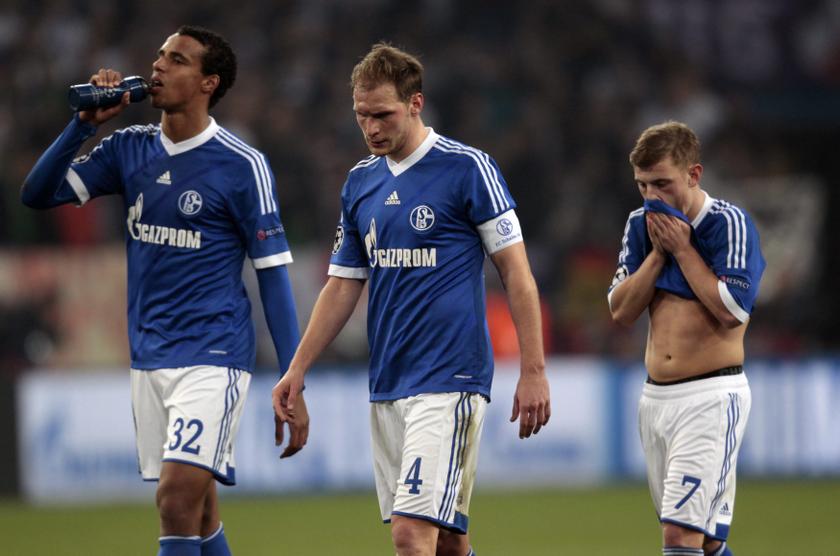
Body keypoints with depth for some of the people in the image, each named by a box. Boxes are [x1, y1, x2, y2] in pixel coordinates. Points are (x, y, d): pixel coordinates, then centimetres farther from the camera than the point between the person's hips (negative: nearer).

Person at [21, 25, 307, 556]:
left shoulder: (241, 165, -8)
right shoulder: (129, 148, 7)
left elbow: (274, 274, -7)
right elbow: (39, 193, 6)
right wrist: (85, 122, -6)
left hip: (212, 357, -6)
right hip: (149, 357, 6)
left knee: (179, 501, -18)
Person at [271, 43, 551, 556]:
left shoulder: (467, 168, -6)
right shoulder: (361, 181, 13)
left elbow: (517, 272, -5)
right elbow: (343, 286, 19)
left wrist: (534, 373, -9)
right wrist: (298, 370, 12)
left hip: (449, 379, -6)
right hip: (387, 386, 7)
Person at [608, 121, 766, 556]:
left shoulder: (729, 223, -10)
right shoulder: (642, 224, 9)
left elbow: (733, 312, -19)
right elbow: (621, 310, 5)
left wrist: (682, 248, -13)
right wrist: (658, 251, -6)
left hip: (713, 395, -7)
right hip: (656, 397, 7)